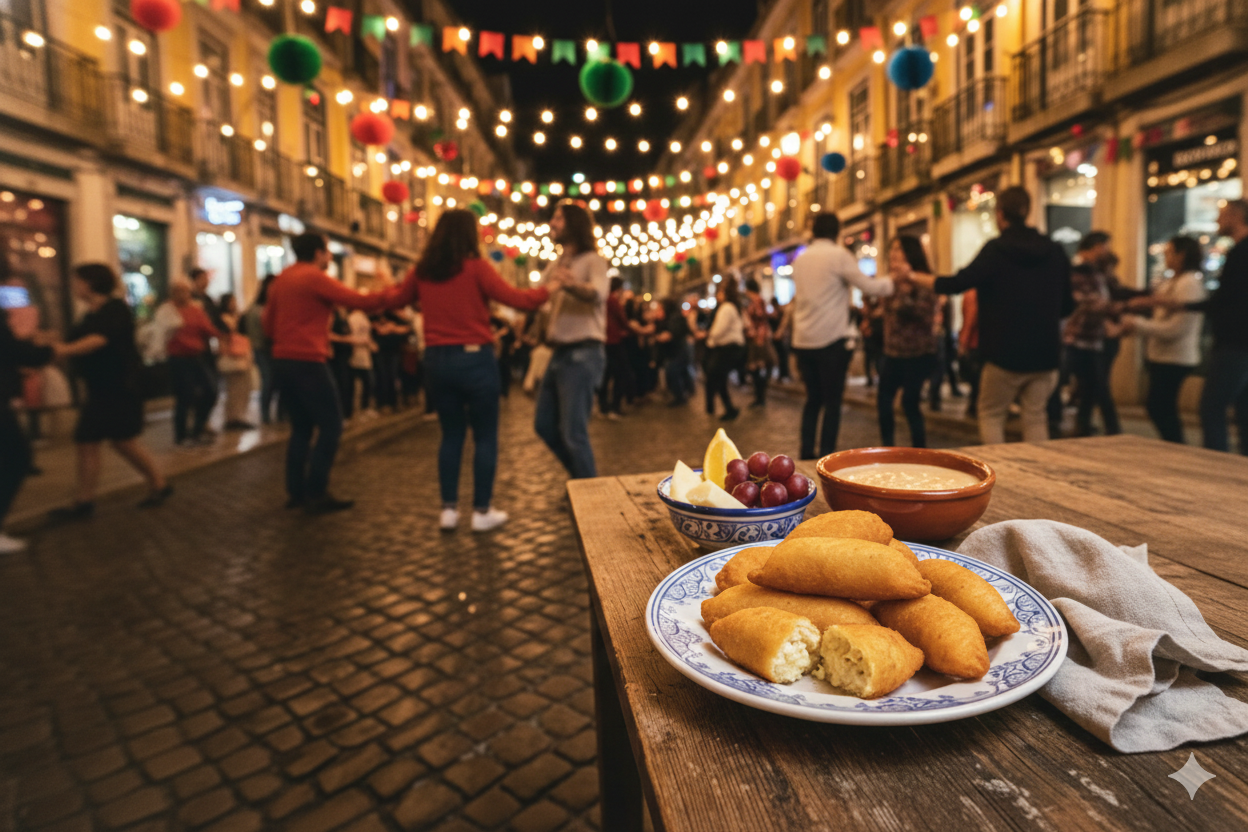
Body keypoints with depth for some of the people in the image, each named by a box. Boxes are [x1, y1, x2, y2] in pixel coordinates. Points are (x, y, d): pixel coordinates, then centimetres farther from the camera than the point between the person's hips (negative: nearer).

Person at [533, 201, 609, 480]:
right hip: (559, 352, 9)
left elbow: (598, 294, -28)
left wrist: (571, 284, -47)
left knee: (573, 433, -8)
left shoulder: (592, 261, -7)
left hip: (582, 354, -9)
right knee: (544, 425, 13)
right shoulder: (555, 266, 18)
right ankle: (581, 477, 28)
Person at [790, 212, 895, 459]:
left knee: (813, 398, 14)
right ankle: (826, 457, -1)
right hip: (831, 340, -6)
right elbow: (868, 286, -8)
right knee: (832, 401, 0)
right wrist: (893, 281, 7)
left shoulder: (800, 259, 12)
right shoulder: (839, 255, -6)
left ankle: (806, 454, 15)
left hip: (803, 340, 6)